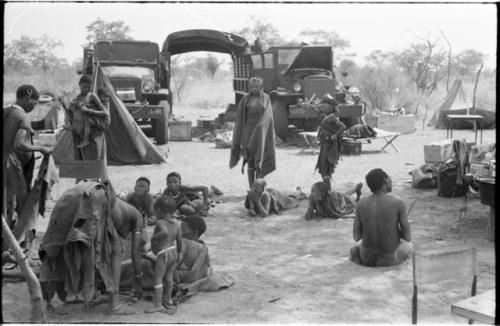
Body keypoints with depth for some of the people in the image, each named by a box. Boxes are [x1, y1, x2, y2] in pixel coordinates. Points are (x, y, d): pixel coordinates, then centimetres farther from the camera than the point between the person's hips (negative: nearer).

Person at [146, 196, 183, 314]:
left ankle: (158, 305, -8)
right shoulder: (176, 223, 4)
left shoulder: (161, 222, -17)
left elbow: (165, 232, -38)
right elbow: (179, 240, 10)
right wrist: (179, 253, 21)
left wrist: (155, 237, -23)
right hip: (174, 252, 8)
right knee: (169, 277, 22)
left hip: (163, 254, -8)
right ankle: (168, 299, 37)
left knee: (158, 279, -4)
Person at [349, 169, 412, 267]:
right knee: (407, 245, 34)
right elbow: (408, 238, -12)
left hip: (367, 256, 2)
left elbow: (356, 237, -3)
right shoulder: (398, 203, -18)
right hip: (389, 259, -2)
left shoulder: (361, 204, -10)